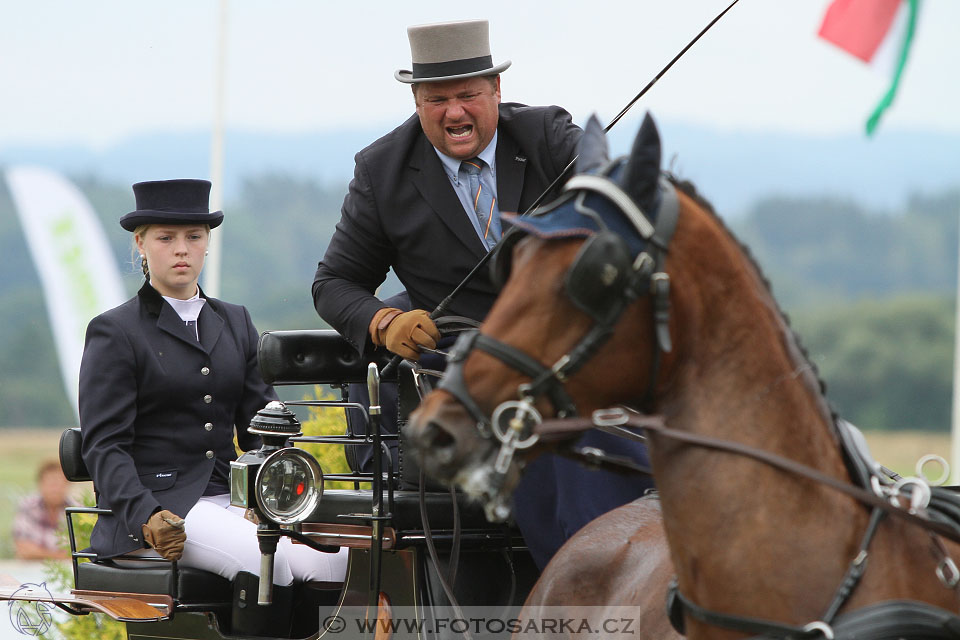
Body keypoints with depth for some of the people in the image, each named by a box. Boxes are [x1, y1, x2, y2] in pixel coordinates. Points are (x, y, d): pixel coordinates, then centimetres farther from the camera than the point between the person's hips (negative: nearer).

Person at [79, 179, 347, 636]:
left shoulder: (235, 323, 20)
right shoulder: (113, 333, 2)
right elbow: (103, 444, -5)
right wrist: (146, 516, -22)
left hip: (229, 499, 5)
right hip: (153, 506, -5)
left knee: (332, 558, -23)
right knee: (265, 561, -32)